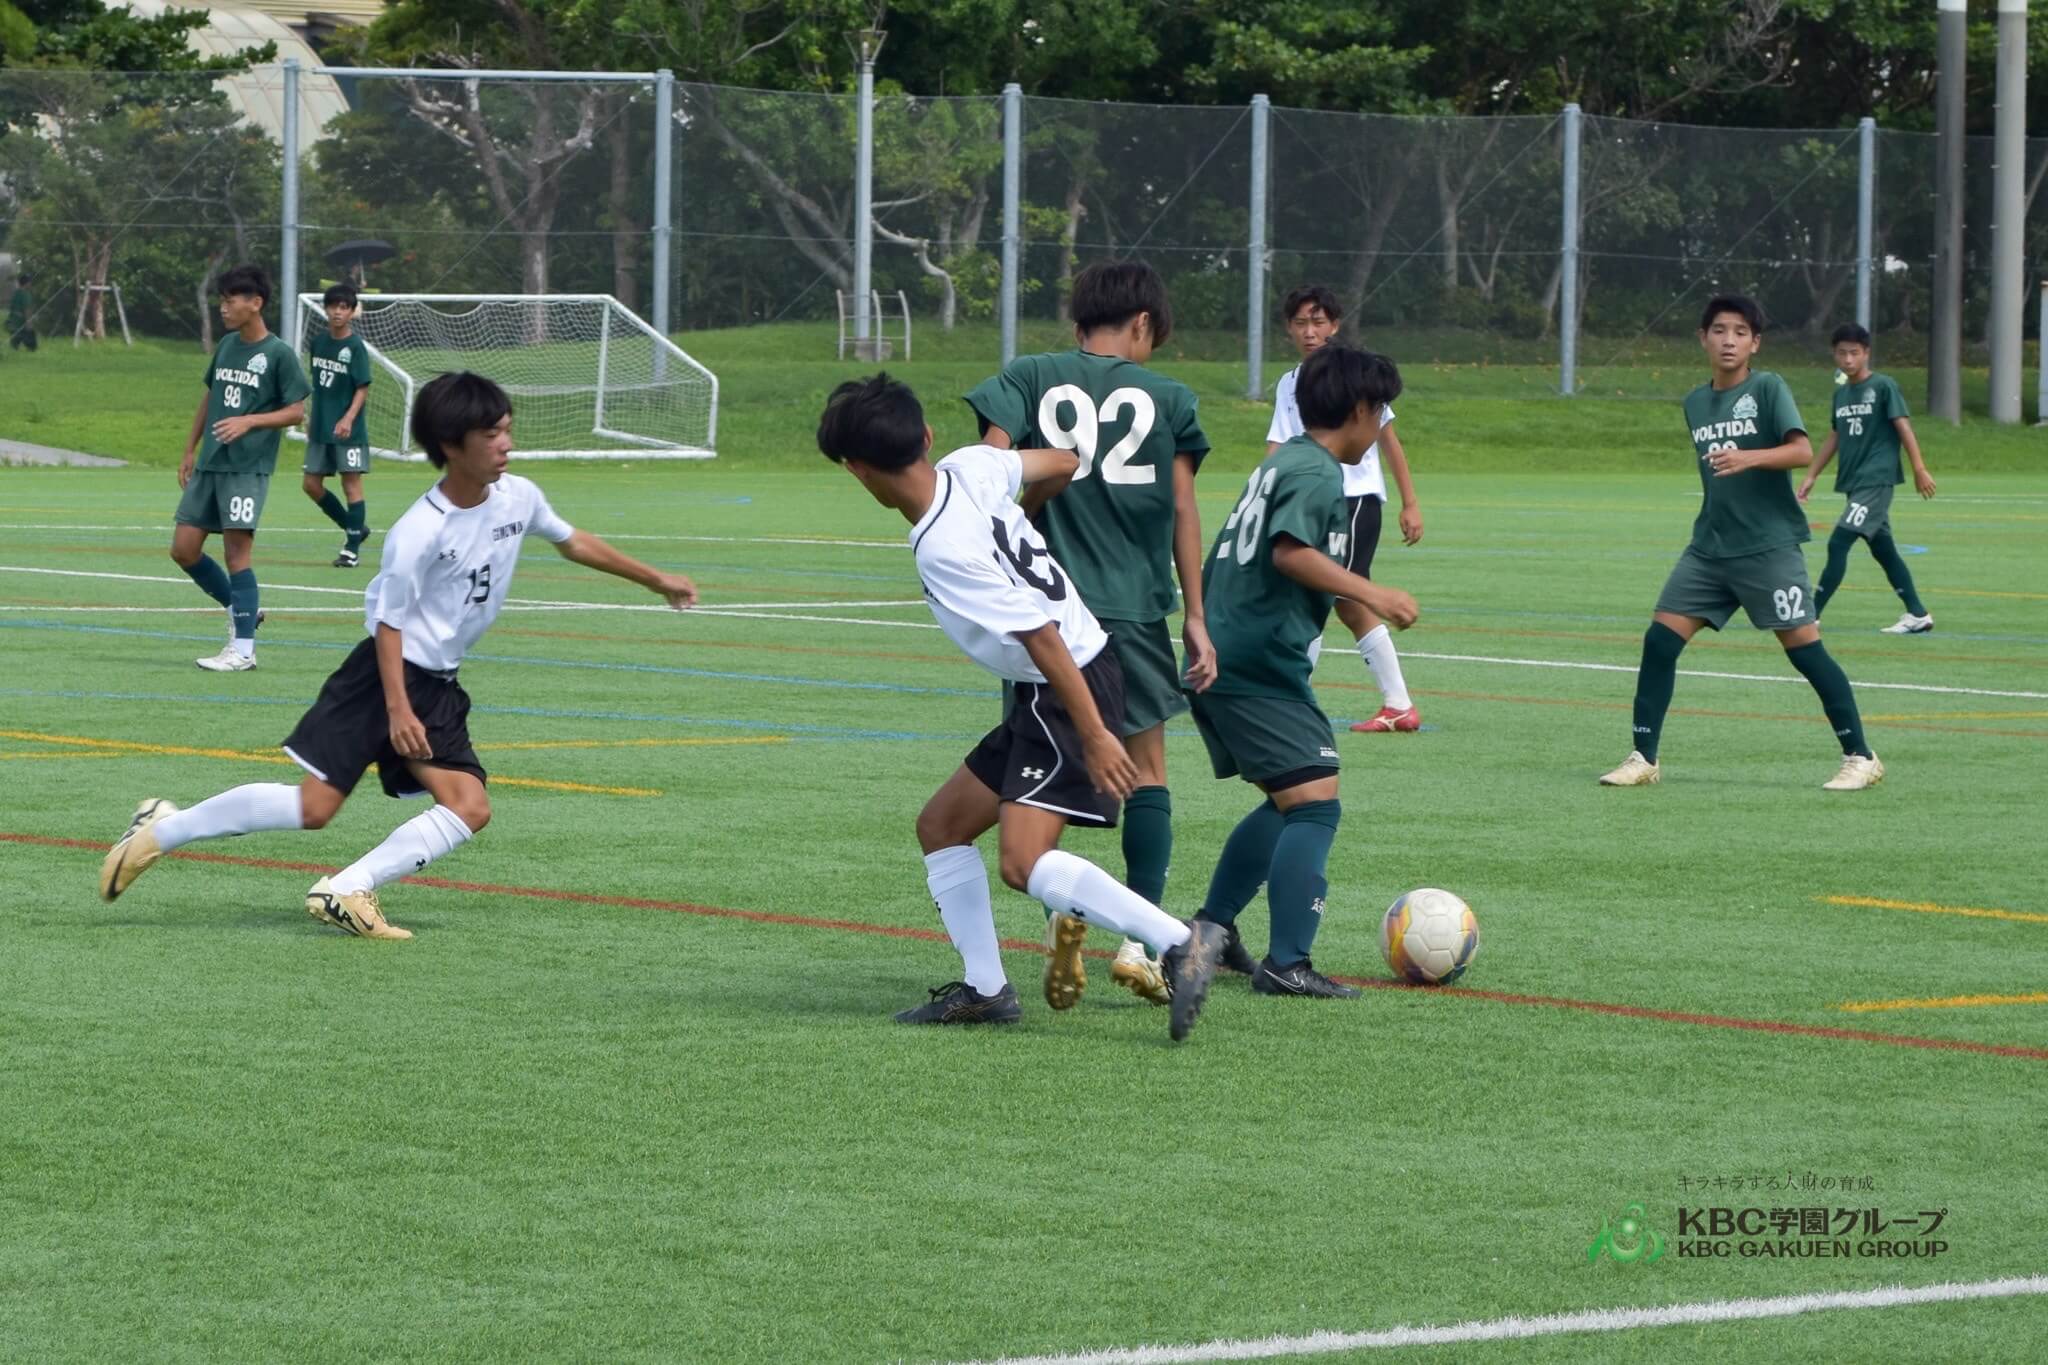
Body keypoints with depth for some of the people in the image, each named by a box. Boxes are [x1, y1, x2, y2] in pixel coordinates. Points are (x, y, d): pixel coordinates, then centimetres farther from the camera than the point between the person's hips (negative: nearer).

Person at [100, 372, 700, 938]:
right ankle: (163, 829, 0)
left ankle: (347, 890, -11)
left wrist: (656, 580, 26)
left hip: (438, 688, 7)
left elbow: (573, 542, 19)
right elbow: (389, 621, -15)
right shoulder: (420, 533, -20)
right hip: (383, 674, -7)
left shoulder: (518, 498, 0)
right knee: (314, 805, -12)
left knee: (470, 808, -11)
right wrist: (397, 708, -22)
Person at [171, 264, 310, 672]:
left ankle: (243, 649, -4)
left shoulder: (279, 355, -7)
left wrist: (249, 422, -20)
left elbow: (296, 411, -7)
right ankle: (242, 608, 23)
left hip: (248, 467, -7)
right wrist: (190, 451, 20)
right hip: (208, 465, 7)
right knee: (184, 548, 4)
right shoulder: (226, 346, 13)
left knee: (237, 550, -9)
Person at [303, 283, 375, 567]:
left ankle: (352, 549, 2)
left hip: (348, 431, -7)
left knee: (351, 484, -4)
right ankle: (354, 528, 24)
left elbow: (363, 389, -14)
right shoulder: (319, 341, 7)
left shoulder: (355, 347, -11)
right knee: (311, 484, 8)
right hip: (320, 428, 7)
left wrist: (348, 418, -26)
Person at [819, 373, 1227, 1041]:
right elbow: (1061, 462, 17)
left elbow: (1042, 636, -25)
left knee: (1023, 860, -23)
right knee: (941, 825, 15)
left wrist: (1094, 736, -23)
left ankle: (1179, 942, -22)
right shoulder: (971, 466, -1)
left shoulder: (944, 549, -24)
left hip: (1072, 687, -10)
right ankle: (983, 988, 16)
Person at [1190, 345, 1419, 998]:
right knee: (1316, 802, -13)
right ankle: (1286, 963, -19)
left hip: (1222, 662, 11)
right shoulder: (1317, 472, -12)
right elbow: (1291, 550, -27)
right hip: (1262, 667, -11)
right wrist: (1370, 594, -27)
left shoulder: (1280, 461, 19)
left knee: (1287, 804, 21)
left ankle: (1209, 930, 26)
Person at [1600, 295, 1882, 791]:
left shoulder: (1767, 388, -6)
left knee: (1804, 647, -8)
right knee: (1659, 639, -3)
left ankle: (1860, 758, 1)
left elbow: (1802, 451, -19)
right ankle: (1643, 758, 4)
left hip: (1769, 545, -6)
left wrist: (1748, 458, -33)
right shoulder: (1696, 403, 13)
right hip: (1710, 546, 6)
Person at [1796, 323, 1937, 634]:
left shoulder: (1883, 386, -7)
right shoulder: (1841, 392, 13)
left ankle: (1811, 615, -13)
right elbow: (1835, 437, 21)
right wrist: (1811, 475, 19)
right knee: (1882, 549, 10)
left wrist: (1920, 469, -16)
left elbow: (1903, 426, -11)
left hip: (1877, 480, -8)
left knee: (1838, 543, -14)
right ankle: (1918, 615, 17)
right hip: (1853, 482, 8)